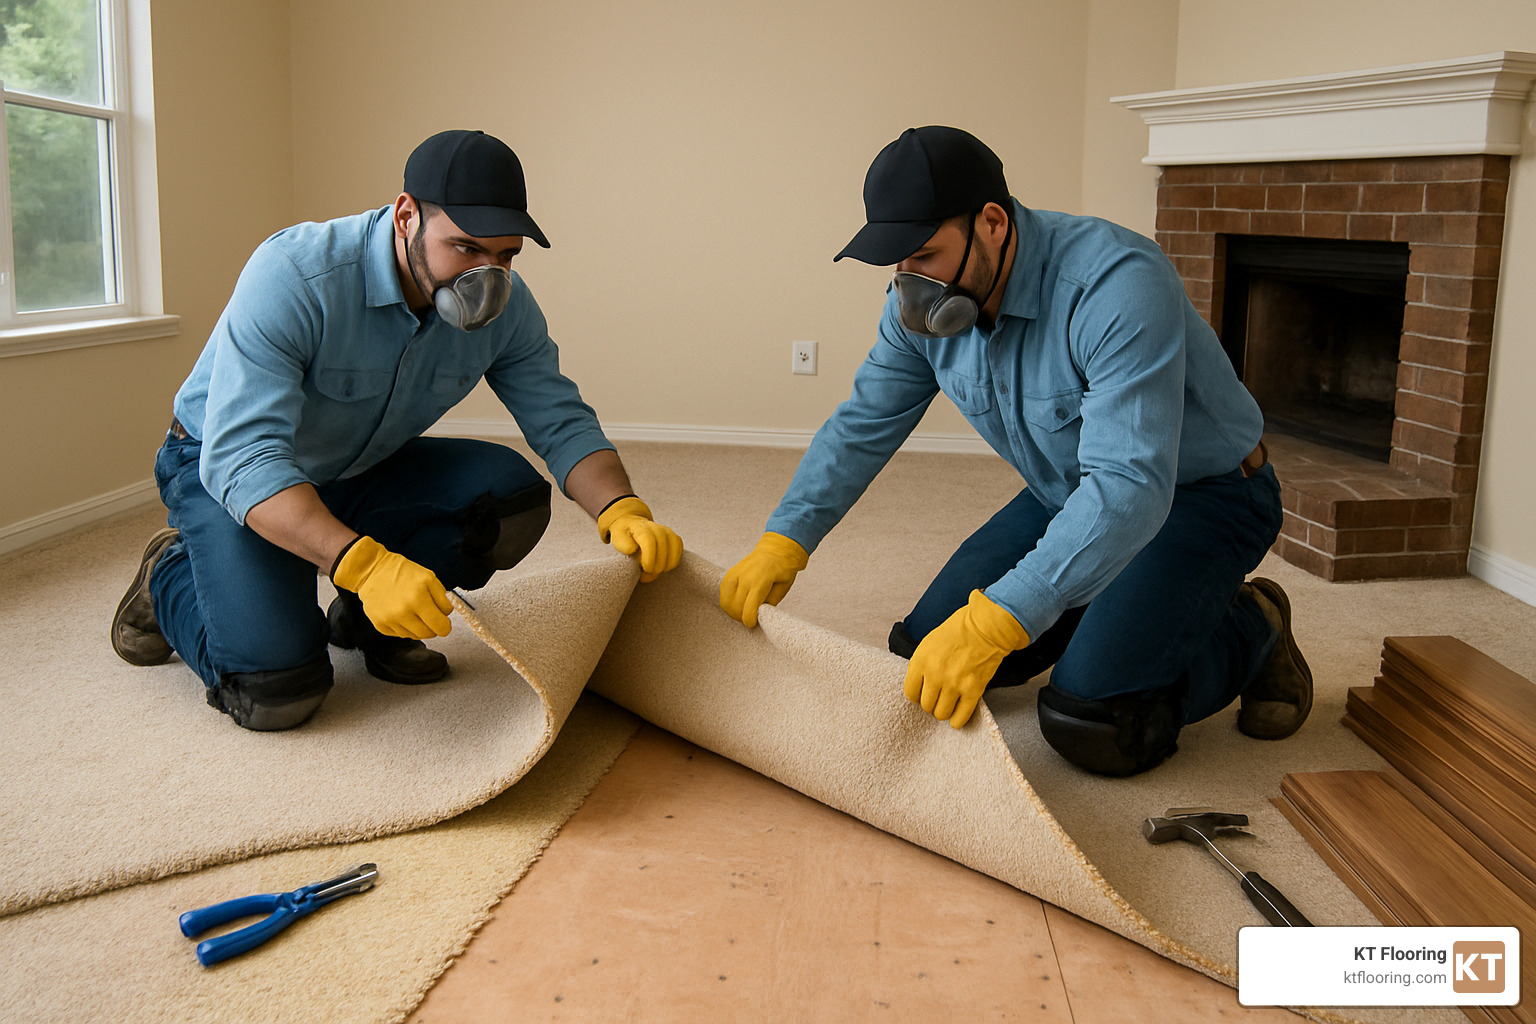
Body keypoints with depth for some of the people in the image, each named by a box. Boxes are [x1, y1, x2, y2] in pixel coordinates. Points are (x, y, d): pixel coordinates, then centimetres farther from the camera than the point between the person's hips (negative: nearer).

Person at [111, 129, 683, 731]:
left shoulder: (503, 304, -15)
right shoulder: (294, 277, -33)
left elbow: (561, 421, -12)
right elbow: (241, 456, -40)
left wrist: (621, 510, -34)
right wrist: (363, 563, -54)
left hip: (364, 472, 5)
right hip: (225, 472, -5)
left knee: (511, 491, -21)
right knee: (276, 692, -23)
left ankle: (366, 620, 4)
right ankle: (171, 574, 10)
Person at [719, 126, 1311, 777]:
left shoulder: (1117, 284, -35)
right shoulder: (922, 303, -11)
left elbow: (1130, 485, -43)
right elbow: (864, 425, 0)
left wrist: (994, 622, -51)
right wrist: (784, 541, -15)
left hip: (1202, 495, -7)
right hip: (1069, 495, 7)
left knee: (1090, 726, -24)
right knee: (925, 653, 1)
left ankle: (1250, 631, 6)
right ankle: (1117, 609, 21)